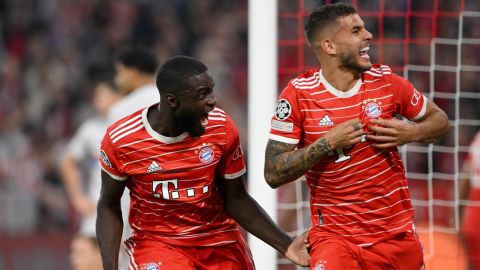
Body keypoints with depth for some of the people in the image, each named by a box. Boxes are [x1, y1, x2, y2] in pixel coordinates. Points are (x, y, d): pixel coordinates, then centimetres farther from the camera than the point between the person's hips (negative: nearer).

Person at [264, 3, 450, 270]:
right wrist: (328, 143, -20)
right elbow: (273, 174, -10)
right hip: (335, 236, -3)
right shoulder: (298, 94, -8)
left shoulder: (385, 81, -1)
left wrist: (410, 134, -8)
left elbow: (439, 119, 13)